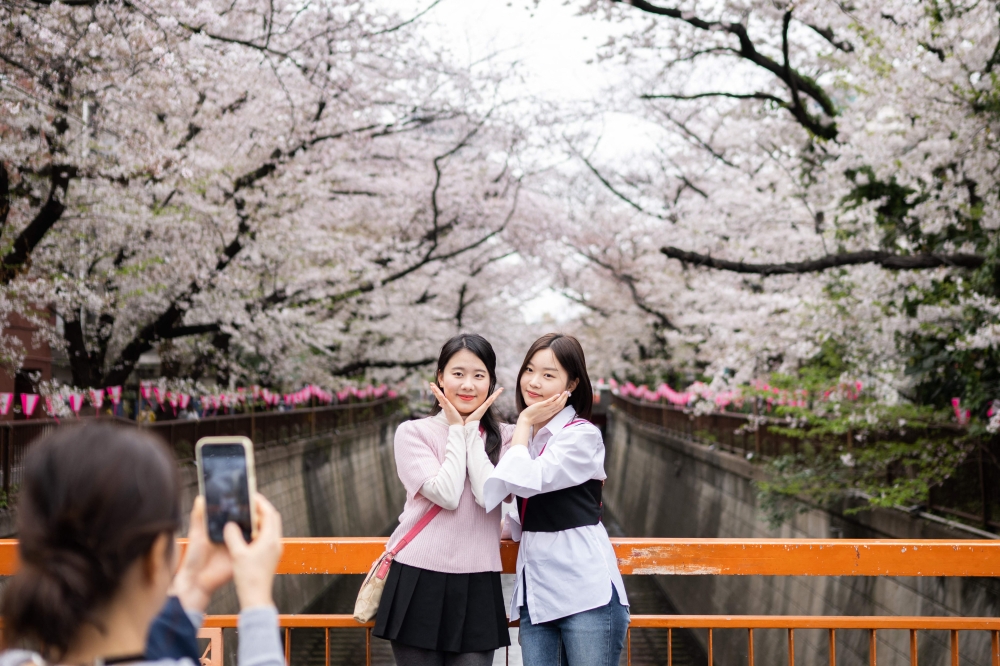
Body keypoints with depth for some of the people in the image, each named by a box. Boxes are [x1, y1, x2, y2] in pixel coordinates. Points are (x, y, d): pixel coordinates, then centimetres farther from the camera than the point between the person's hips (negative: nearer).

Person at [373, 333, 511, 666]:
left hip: (477, 585, 1)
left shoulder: (502, 438, 7)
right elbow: (446, 495, -13)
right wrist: (457, 431, -4)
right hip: (419, 579, -1)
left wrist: (472, 430, -6)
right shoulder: (413, 432, 0)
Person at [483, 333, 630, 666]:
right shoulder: (526, 436, 15)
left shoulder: (582, 435, -7)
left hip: (585, 589, -7)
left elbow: (525, 482, -19)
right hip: (535, 588, 7)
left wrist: (524, 422, -6)